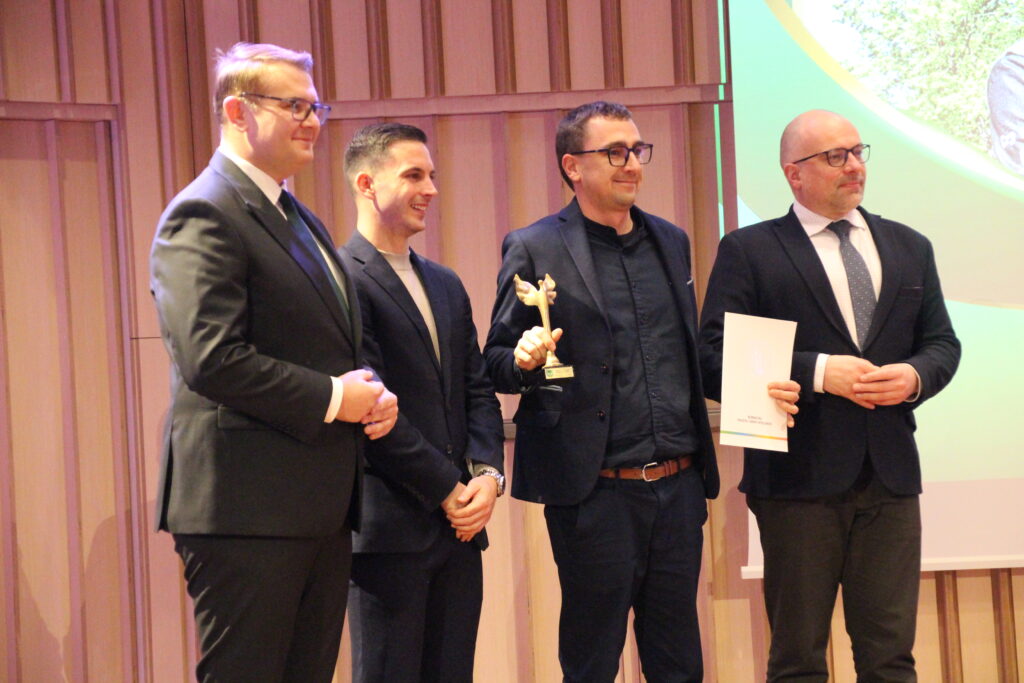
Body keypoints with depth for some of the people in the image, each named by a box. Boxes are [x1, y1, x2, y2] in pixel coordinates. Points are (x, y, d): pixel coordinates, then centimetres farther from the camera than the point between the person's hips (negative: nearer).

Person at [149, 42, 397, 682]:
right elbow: (211, 359, -23)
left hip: (322, 509, 9)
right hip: (248, 509, -9)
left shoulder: (301, 220, 19)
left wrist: (373, 393, 4)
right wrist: (331, 398, -15)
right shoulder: (204, 215, -11)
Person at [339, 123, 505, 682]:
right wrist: (448, 489, -12)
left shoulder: (446, 285, 18)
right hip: (389, 526, -7)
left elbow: (477, 390, 15)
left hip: (459, 526, 7)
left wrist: (489, 473, -3)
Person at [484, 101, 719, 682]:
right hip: (596, 494, -5)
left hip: (678, 486, 5)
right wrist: (525, 358, -23)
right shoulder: (534, 249, -2)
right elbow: (499, 364, 0)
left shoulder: (671, 241, 14)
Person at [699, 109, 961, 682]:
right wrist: (817, 373, -17)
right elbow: (715, 360, -9)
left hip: (891, 475, 4)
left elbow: (943, 343, 16)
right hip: (800, 477, -4)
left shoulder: (909, 248, 14)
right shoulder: (748, 252, -1)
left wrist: (916, 375, -7)